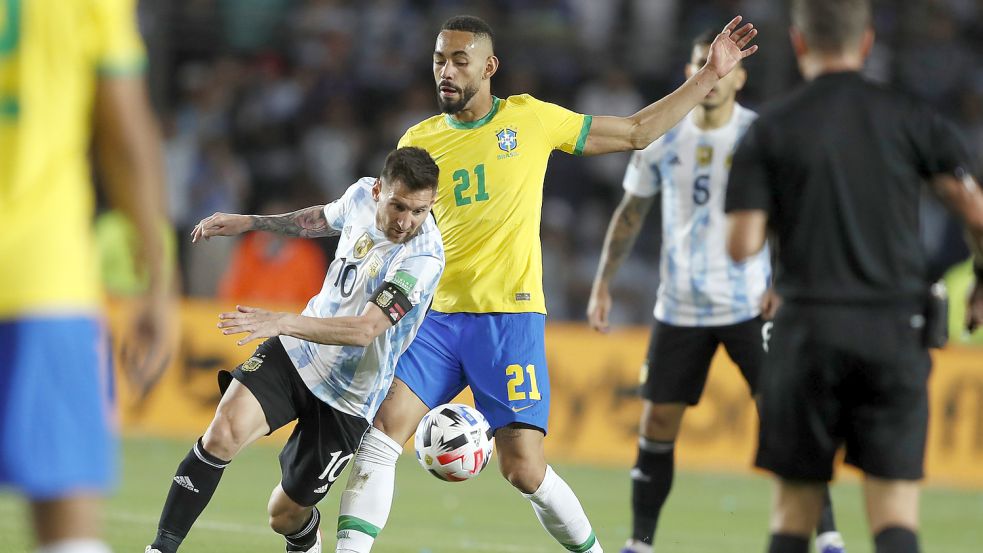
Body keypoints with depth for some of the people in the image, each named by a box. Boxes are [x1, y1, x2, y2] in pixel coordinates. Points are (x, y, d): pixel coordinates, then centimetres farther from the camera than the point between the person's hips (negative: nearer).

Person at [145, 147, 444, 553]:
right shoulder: (361, 195, -7)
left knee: (285, 515, 5)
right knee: (224, 433, -23)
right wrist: (249, 222, 21)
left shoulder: (423, 258, -27)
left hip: (345, 398, -4)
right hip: (296, 352, 4)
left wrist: (281, 322, -46)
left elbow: (366, 330, -36)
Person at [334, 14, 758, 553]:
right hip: (437, 315, 3)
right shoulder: (418, 142, 8)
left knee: (523, 469, -9)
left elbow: (636, 132, 13)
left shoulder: (531, 119, 4)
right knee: (384, 425, -15)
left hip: (510, 316, -3)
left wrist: (709, 76, 10)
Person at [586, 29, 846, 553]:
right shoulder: (661, 139, 3)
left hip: (749, 306, -3)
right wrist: (602, 284, 9)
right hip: (679, 308, 3)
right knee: (657, 423, 4)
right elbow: (630, 213, 13)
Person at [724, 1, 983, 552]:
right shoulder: (910, 119, 4)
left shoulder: (770, 131, 2)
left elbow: (742, 246, -5)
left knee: (794, 508, 12)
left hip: (810, 328, 0)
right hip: (896, 332, 0)